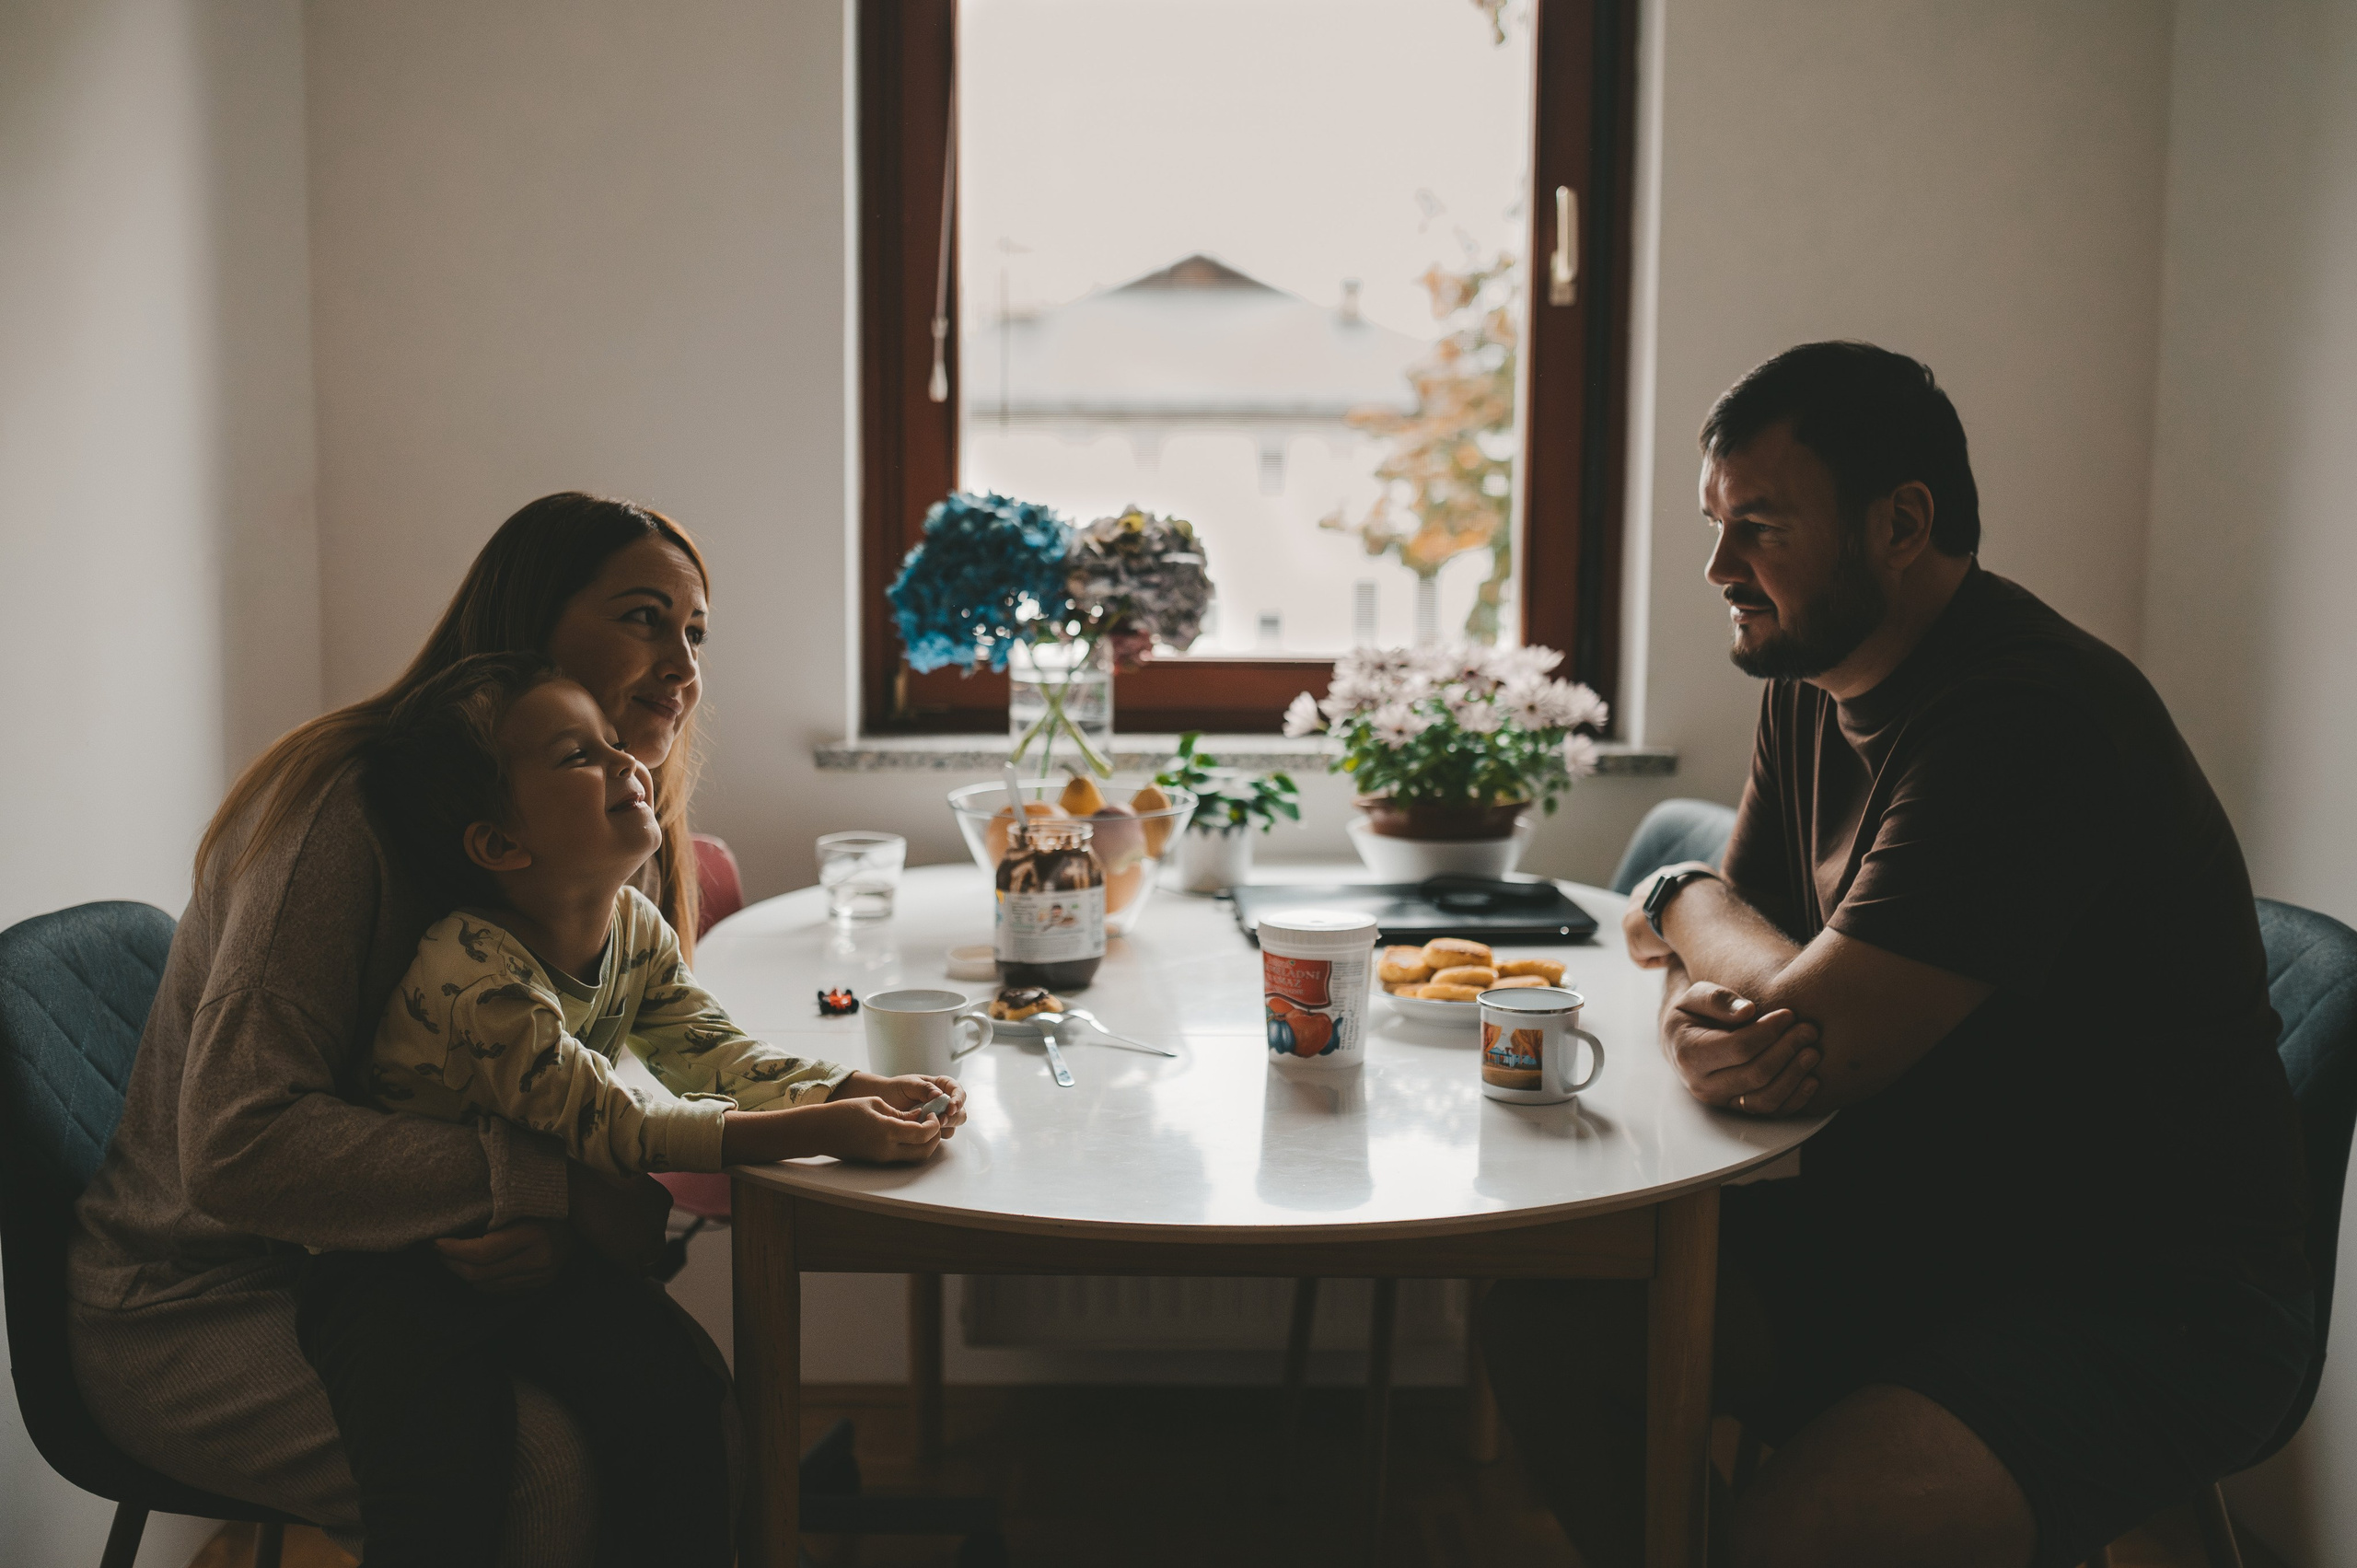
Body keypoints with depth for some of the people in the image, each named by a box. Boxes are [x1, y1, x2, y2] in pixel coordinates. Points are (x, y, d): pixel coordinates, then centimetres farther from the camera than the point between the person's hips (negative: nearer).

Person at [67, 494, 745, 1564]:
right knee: (539, 1460, -28)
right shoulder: (352, 803, -23)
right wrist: (547, 1186, -31)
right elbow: (237, 1145, -29)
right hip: (191, 1308, -7)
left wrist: (564, 1221, -24)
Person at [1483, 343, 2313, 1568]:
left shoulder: (2028, 724, -24)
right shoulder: (1810, 677, 6)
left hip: (2135, 1302, -8)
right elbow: (1731, 955, 9)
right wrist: (1700, 1020, -17)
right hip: (1899, 1232, 8)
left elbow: (1816, 1031, -26)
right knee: (1542, 1313, -7)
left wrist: (1679, 903, -5)